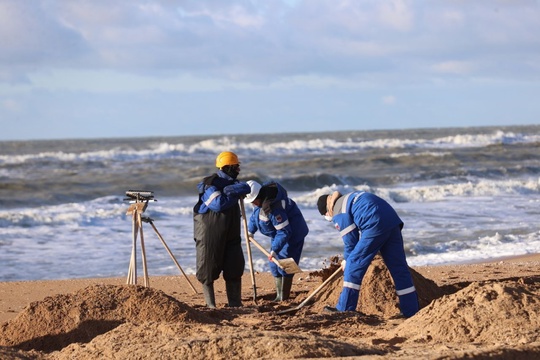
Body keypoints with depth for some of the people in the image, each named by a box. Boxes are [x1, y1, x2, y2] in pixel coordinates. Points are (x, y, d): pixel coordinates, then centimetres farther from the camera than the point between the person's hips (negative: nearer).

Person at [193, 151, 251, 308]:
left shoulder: (232, 182, 11)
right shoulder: (210, 184, -15)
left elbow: (246, 188, -6)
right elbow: (218, 204, -28)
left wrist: (229, 190, -22)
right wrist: (235, 195, -16)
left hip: (230, 235, 7)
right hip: (209, 235, -7)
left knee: (235, 269, 2)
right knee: (208, 271, 0)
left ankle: (235, 305, 7)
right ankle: (210, 305, 9)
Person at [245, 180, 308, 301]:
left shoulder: (273, 208, -36)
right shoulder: (261, 200, -6)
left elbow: (284, 232, -34)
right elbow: (255, 215, 16)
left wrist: (275, 249, -33)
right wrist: (250, 231, 23)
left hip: (292, 235, -11)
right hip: (279, 234, 11)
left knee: (284, 266, -11)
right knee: (274, 265, 14)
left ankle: (283, 298, -6)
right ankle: (279, 297, 22)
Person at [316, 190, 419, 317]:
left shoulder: (338, 214, 2)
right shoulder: (347, 198, 28)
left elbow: (350, 240, 4)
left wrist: (346, 260, 22)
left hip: (375, 225, -9)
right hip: (393, 222, 9)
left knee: (354, 265, 1)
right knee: (399, 268, 10)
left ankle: (344, 310, 3)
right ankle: (411, 312, 11)